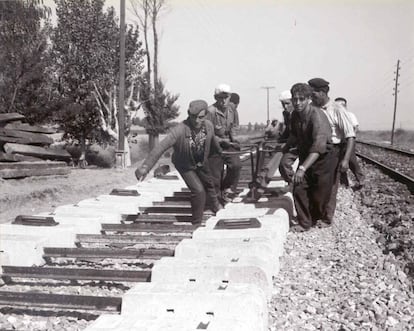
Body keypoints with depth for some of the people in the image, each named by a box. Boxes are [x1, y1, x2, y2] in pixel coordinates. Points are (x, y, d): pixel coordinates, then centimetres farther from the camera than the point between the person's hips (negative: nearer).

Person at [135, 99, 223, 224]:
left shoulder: (208, 125, -24)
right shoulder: (179, 130, -41)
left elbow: (212, 139, 0)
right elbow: (161, 147, -52)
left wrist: (219, 150, 21)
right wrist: (145, 166, -64)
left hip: (202, 162, 5)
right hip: (185, 166, -5)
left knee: (209, 184, 27)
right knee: (198, 191, -18)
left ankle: (215, 205, 59)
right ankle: (197, 222, 5)